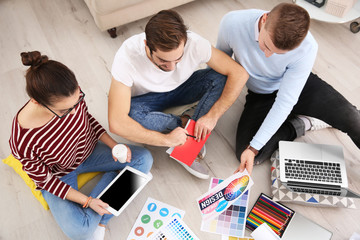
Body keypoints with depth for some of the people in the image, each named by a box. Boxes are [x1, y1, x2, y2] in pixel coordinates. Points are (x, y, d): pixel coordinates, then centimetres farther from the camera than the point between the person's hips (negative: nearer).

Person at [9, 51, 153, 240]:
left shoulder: (72, 97, -25)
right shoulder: (22, 142, -36)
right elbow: (45, 180, -19)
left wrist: (114, 145, -14)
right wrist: (87, 200, -23)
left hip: (87, 152, 5)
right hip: (59, 176, -5)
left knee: (144, 159, -7)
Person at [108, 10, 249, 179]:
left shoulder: (195, 43, -29)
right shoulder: (127, 57, -35)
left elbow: (239, 73, -23)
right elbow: (116, 123, -39)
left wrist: (212, 116, -31)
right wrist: (166, 139, -37)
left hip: (180, 88, 2)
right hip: (146, 98, -1)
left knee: (221, 78, -23)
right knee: (132, 116, -36)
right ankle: (186, 122, -8)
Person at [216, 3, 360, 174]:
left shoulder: (306, 48, -31)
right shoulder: (232, 23, -29)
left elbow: (285, 102, -26)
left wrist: (254, 147, -28)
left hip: (299, 85, -1)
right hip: (260, 95, 2)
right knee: (245, 153, -19)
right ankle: (303, 123, 2)